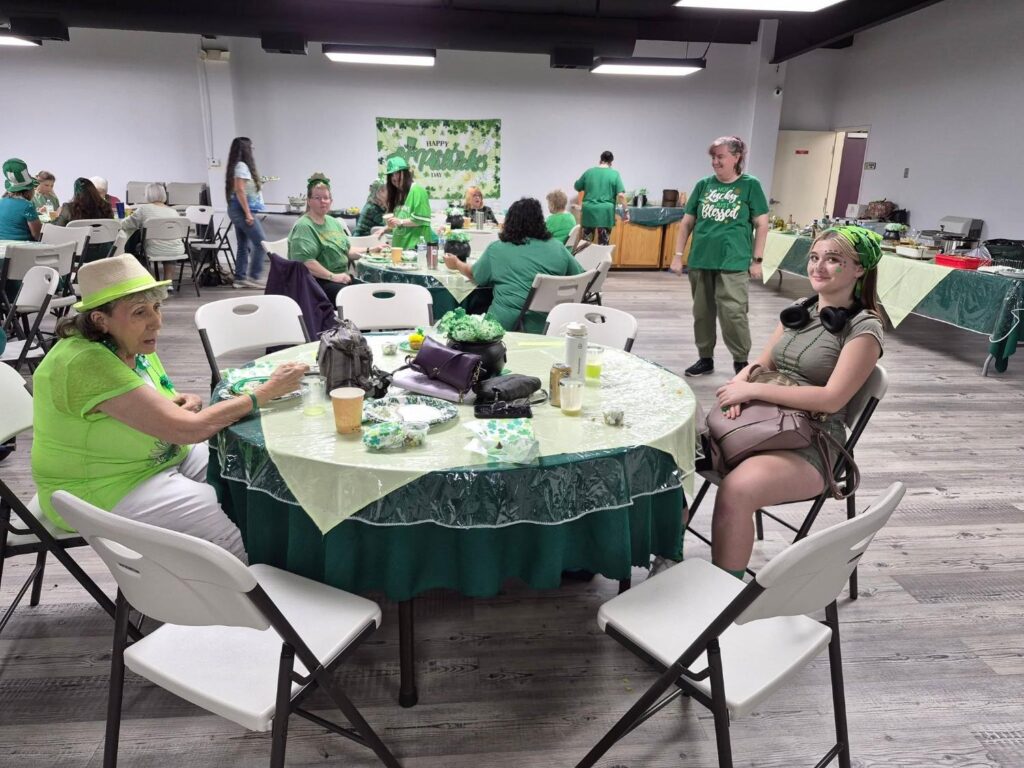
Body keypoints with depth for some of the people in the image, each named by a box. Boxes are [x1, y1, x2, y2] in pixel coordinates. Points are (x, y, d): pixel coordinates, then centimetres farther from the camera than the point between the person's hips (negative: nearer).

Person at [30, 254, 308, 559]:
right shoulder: (87, 363, -28)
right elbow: (189, 429, -32)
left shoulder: (133, 344, -1)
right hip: (108, 492, -9)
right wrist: (268, 391, -26)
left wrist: (177, 402, -7)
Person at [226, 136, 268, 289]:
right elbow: (239, 190, -19)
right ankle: (253, 276, -9)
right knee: (261, 243, -9)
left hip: (235, 209, 10)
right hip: (242, 209, -10)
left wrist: (257, 184, 29)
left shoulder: (237, 166, 16)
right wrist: (248, 213, -21)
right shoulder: (242, 166, -12)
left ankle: (240, 278, 14)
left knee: (243, 245, 11)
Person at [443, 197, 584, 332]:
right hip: (546, 327, 2)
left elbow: (475, 276, 20)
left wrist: (457, 264, 40)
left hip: (504, 324, -2)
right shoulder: (557, 248, 6)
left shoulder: (496, 249, 5)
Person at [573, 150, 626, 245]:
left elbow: (576, 187, 17)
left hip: (589, 211, 2)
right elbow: (621, 195, -10)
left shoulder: (589, 172, 5)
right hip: (605, 213, -2)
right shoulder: (614, 174, -2)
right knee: (603, 244, 4)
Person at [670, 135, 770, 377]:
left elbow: (761, 225, 1)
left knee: (733, 313, -8)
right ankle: (705, 359, 24)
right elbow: (687, 222, 11)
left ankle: (741, 362, 8)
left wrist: (757, 260, -3)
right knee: (702, 313, 10)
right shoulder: (703, 185, 8)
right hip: (700, 260, 4)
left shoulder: (750, 185, 1)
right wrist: (678, 254, 6)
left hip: (733, 262, -4)